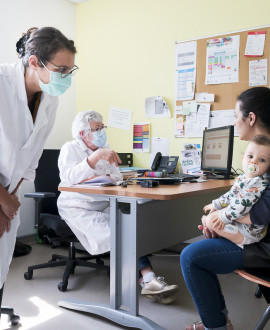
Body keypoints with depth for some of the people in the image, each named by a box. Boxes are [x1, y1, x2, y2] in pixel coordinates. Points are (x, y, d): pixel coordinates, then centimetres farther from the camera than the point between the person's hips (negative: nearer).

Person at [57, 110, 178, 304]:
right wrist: (96, 156, -29)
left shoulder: (104, 148, 18)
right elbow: (70, 178, -21)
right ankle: (148, 277, -28)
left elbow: (118, 178, 11)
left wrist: (102, 177, -12)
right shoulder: (70, 149, 0)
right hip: (78, 208, -4)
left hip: (104, 205, 5)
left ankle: (148, 279, -33)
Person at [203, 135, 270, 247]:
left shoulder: (259, 183, -26)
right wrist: (216, 205, 23)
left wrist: (224, 217, -24)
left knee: (210, 221, -18)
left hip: (249, 232, -10)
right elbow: (230, 195, 21)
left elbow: (243, 206, -31)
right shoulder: (242, 178, 6)